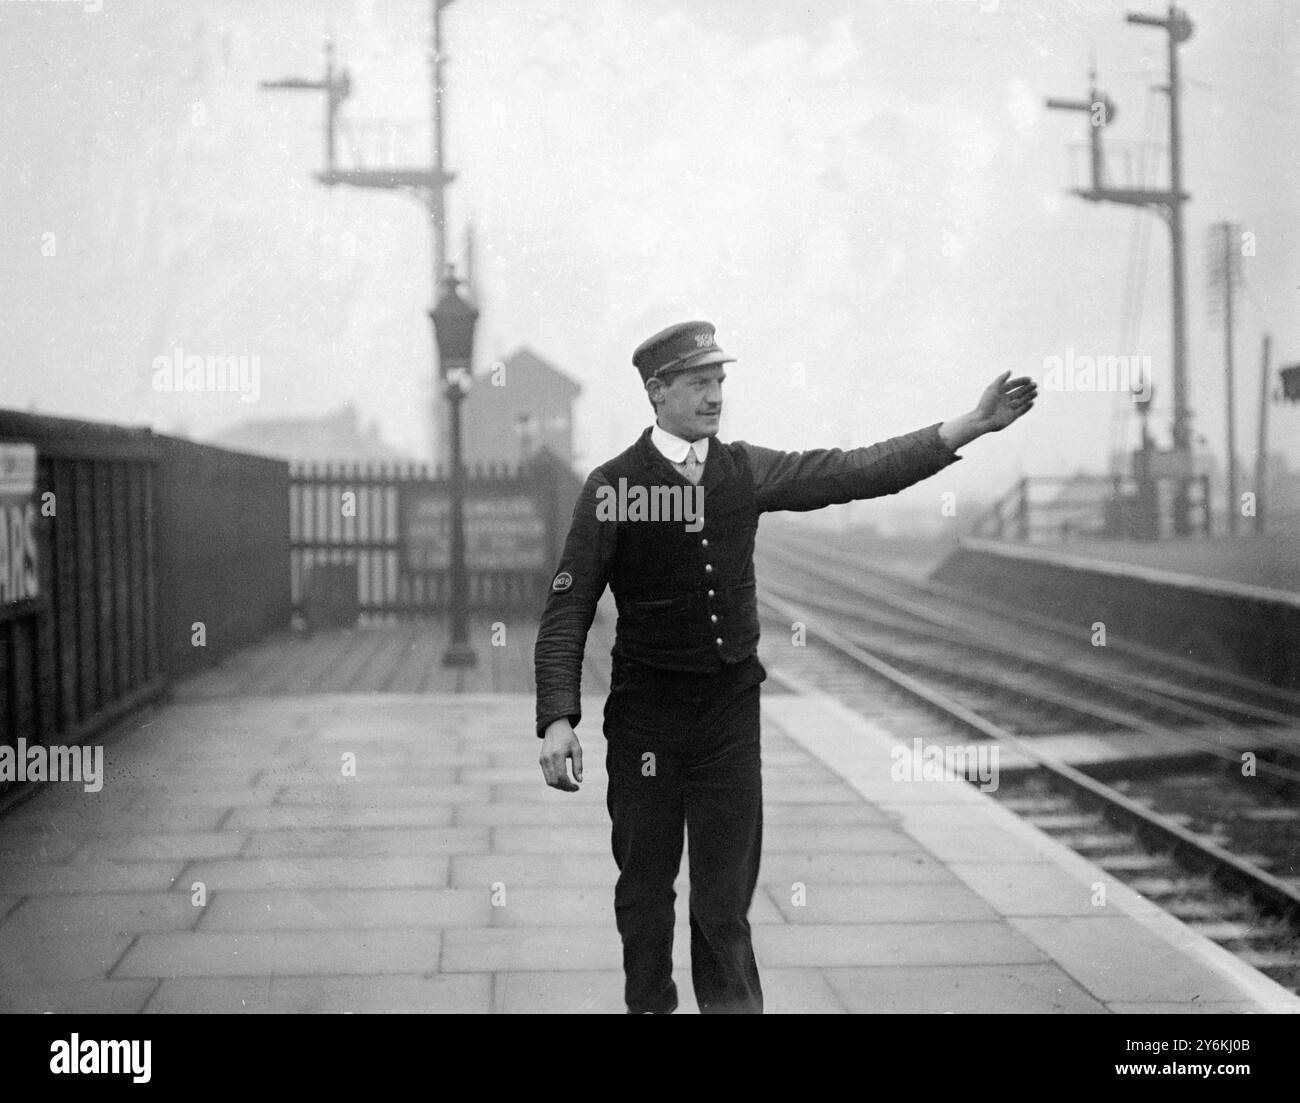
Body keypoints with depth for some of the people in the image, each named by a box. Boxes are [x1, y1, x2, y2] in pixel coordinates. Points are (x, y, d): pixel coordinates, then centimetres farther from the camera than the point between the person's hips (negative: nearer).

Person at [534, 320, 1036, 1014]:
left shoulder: (744, 472, 5)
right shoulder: (614, 486, -7)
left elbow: (854, 473, 3)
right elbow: (568, 610, -8)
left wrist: (971, 425, -4)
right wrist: (558, 719, -19)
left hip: (732, 704, 3)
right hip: (646, 712, -3)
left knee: (727, 891, 6)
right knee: (645, 883, 8)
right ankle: (649, 1005, 26)